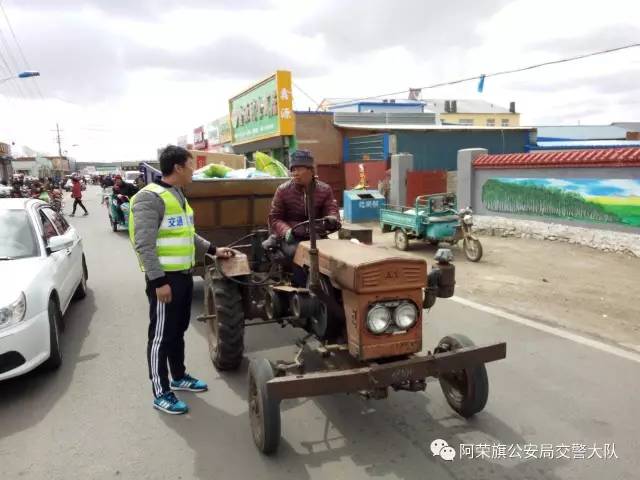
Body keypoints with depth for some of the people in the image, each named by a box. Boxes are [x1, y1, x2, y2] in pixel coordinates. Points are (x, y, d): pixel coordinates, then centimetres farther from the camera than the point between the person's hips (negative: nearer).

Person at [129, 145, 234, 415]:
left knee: (179, 331, 20)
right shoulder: (150, 198, -17)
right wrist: (158, 281, -24)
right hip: (164, 278, -9)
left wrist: (213, 250, 18)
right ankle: (161, 393, 14)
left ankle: (179, 377, 36)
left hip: (183, 274, 9)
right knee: (161, 335, 2)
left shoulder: (178, 196, 14)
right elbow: (144, 244, -22)